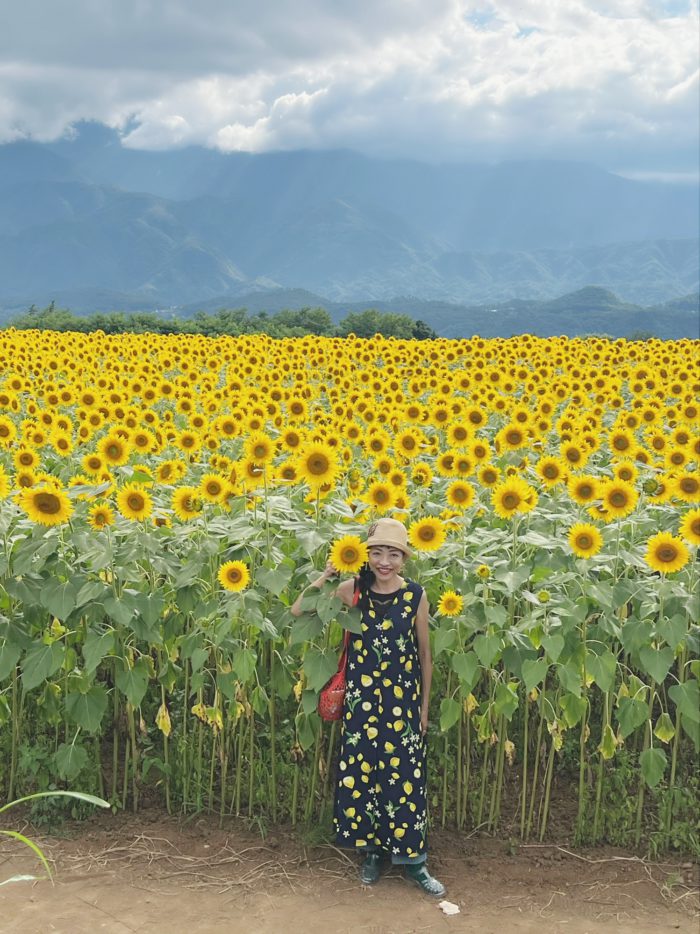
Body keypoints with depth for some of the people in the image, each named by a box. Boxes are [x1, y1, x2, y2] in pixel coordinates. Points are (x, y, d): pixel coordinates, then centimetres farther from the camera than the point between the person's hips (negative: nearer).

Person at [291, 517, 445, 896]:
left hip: (402, 700, -1)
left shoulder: (415, 595, -5)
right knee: (361, 773, 8)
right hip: (361, 698, 1)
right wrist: (326, 575, -16)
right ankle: (372, 849, 27)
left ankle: (412, 859, 17)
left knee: (404, 775, 4)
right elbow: (298, 610, -8)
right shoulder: (353, 589, -5)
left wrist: (424, 705, 5)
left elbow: (425, 654, 3)